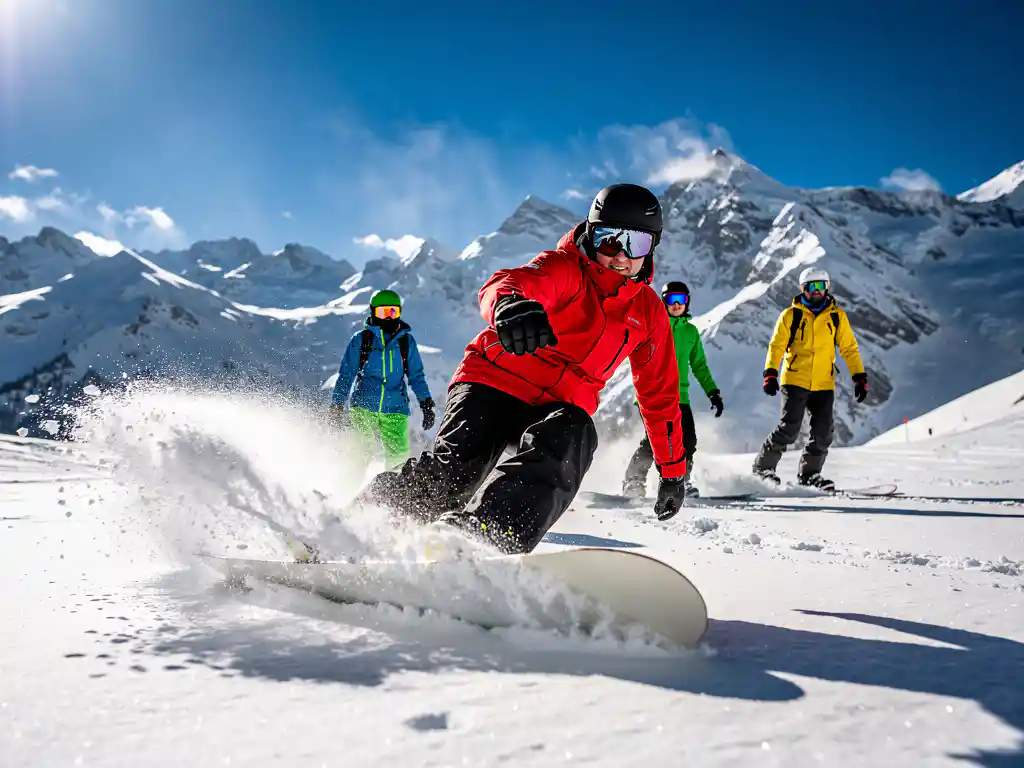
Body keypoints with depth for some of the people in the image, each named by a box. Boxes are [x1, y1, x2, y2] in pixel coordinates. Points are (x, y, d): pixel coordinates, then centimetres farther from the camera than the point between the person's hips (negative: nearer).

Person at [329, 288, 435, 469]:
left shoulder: (406, 341, 8)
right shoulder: (361, 339, 5)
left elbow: (416, 376, 13)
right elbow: (346, 374, 9)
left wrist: (427, 405, 5)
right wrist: (337, 405, 6)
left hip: (395, 410, 1)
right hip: (363, 407, -1)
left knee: (399, 457, -9)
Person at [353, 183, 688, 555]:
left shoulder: (649, 312, 9)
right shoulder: (564, 268, -6)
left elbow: (661, 395, 17)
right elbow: (513, 282, -29)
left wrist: (673, 470, 19)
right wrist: (509, 303, -56)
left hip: (559, 407, 3)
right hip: (494, 384, -2)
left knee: (572, 439, -33)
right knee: (458, 462, -28)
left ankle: (473, 533, -52)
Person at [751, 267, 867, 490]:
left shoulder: (837, 316, 8)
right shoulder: (791, 315, 1)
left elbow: (849, 348, 11)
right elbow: (776, 346, -1)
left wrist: (860, 377, 4)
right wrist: (770, 374, -13)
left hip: (823, 385, 3)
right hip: (795, 381, -3)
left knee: (824, 432, -1)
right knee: (789, 429, -11)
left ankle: (809, 473, 16)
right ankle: (763, 467, 5)